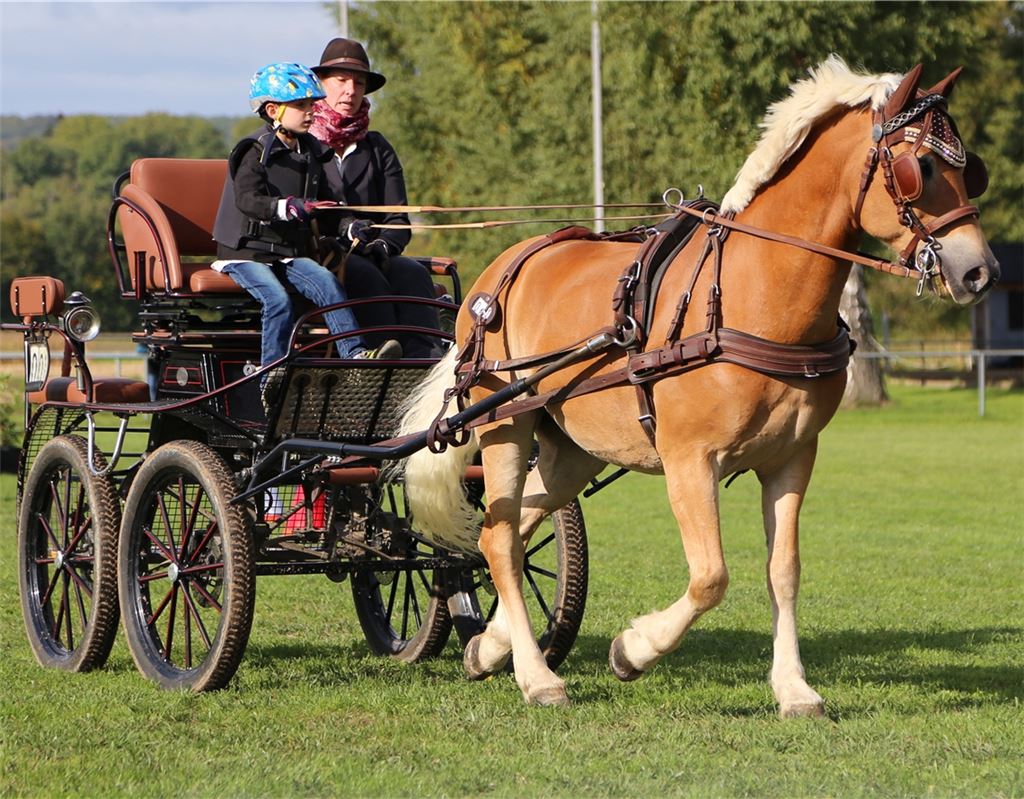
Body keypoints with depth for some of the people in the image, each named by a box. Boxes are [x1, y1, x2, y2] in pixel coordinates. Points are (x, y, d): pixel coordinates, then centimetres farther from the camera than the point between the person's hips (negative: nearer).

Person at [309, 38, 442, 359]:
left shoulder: (377, 148, 19)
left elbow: (398, 219, 10)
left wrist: (382, 245, -14)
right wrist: (343, 231, -22)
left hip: (372, 257, 4)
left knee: (412, 273, -27)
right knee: (367, 277, -33)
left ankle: (426, 360, -47)